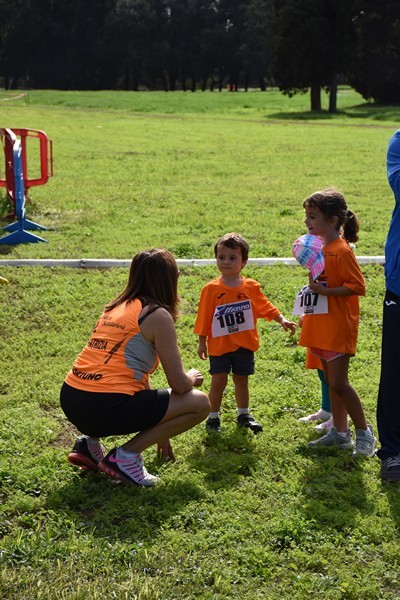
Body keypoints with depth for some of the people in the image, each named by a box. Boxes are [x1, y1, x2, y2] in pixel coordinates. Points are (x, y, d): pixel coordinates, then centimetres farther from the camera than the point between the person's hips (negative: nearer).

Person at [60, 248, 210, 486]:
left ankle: (90, 442, 18)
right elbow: (179, 384, -7)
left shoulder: (117, 307, 19)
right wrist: (192, 377, 19)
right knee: (200, 403, 4)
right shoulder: (158, 315, -5)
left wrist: (157, 430, 36)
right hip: (106, 408, -8)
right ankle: (126, 457, 0)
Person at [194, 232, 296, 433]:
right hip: (219, 344, -2)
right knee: (218, 380, -2)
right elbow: (204, 318, -4)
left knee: (241, 380, 14)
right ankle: (213, 417, 13)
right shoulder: (211, 289, -8)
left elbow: (266, 307, 8)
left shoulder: (251, 287, -1)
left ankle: (244, 414, 32)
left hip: (244, 344, 2)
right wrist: (202, 342, -2)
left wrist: (282, 320, -2)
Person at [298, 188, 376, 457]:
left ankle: (364, 433, 6)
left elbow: (358, 286, -19)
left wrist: (325, 291, -23)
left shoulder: (341, 251, -16)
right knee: (332, 382, 14)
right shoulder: (321, 248, 11)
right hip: (322, 328, 9)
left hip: (339, 328, -9)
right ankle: (340, 432, 23)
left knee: (339, 383, -8)